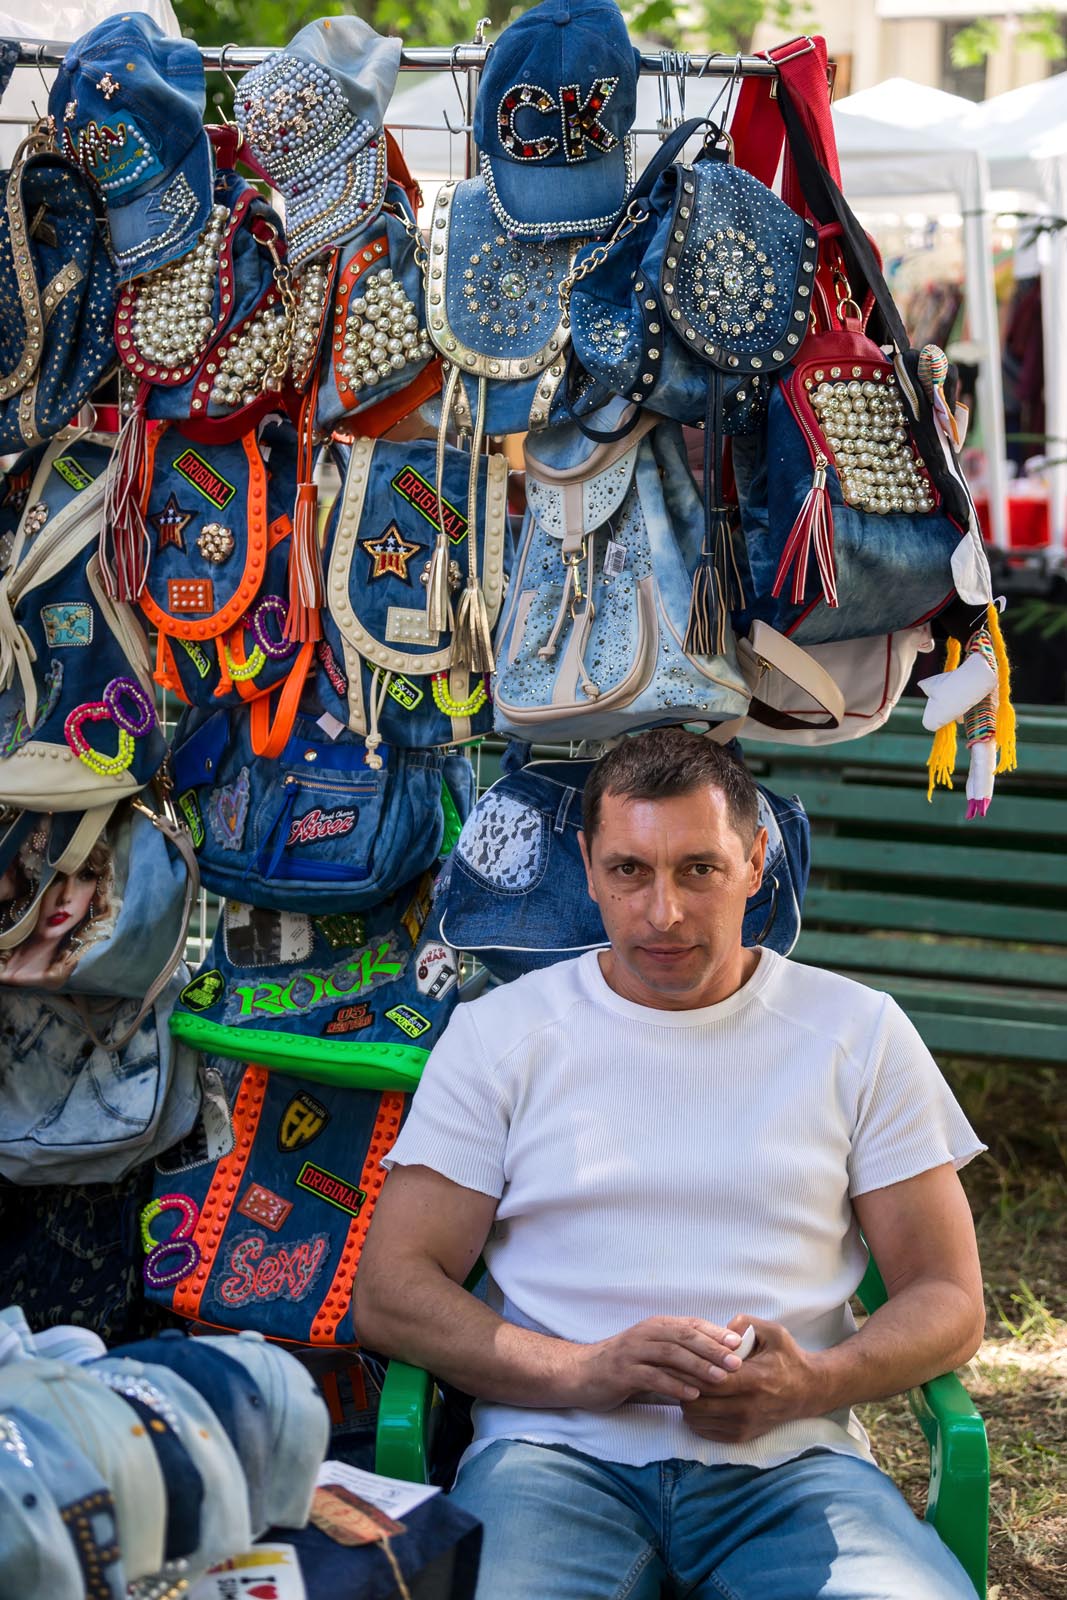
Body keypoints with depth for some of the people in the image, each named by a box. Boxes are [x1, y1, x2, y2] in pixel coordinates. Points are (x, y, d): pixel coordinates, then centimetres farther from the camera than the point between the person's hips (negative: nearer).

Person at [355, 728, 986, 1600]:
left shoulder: (858, 1033, 12)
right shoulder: (499, 1033, 10)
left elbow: (949, 1303, 12)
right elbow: (391, 1293, 4)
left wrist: (810, 1384, -10)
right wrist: (586, 1371, -12)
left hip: (789, 1459, 2)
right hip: (559, 1451, -1)